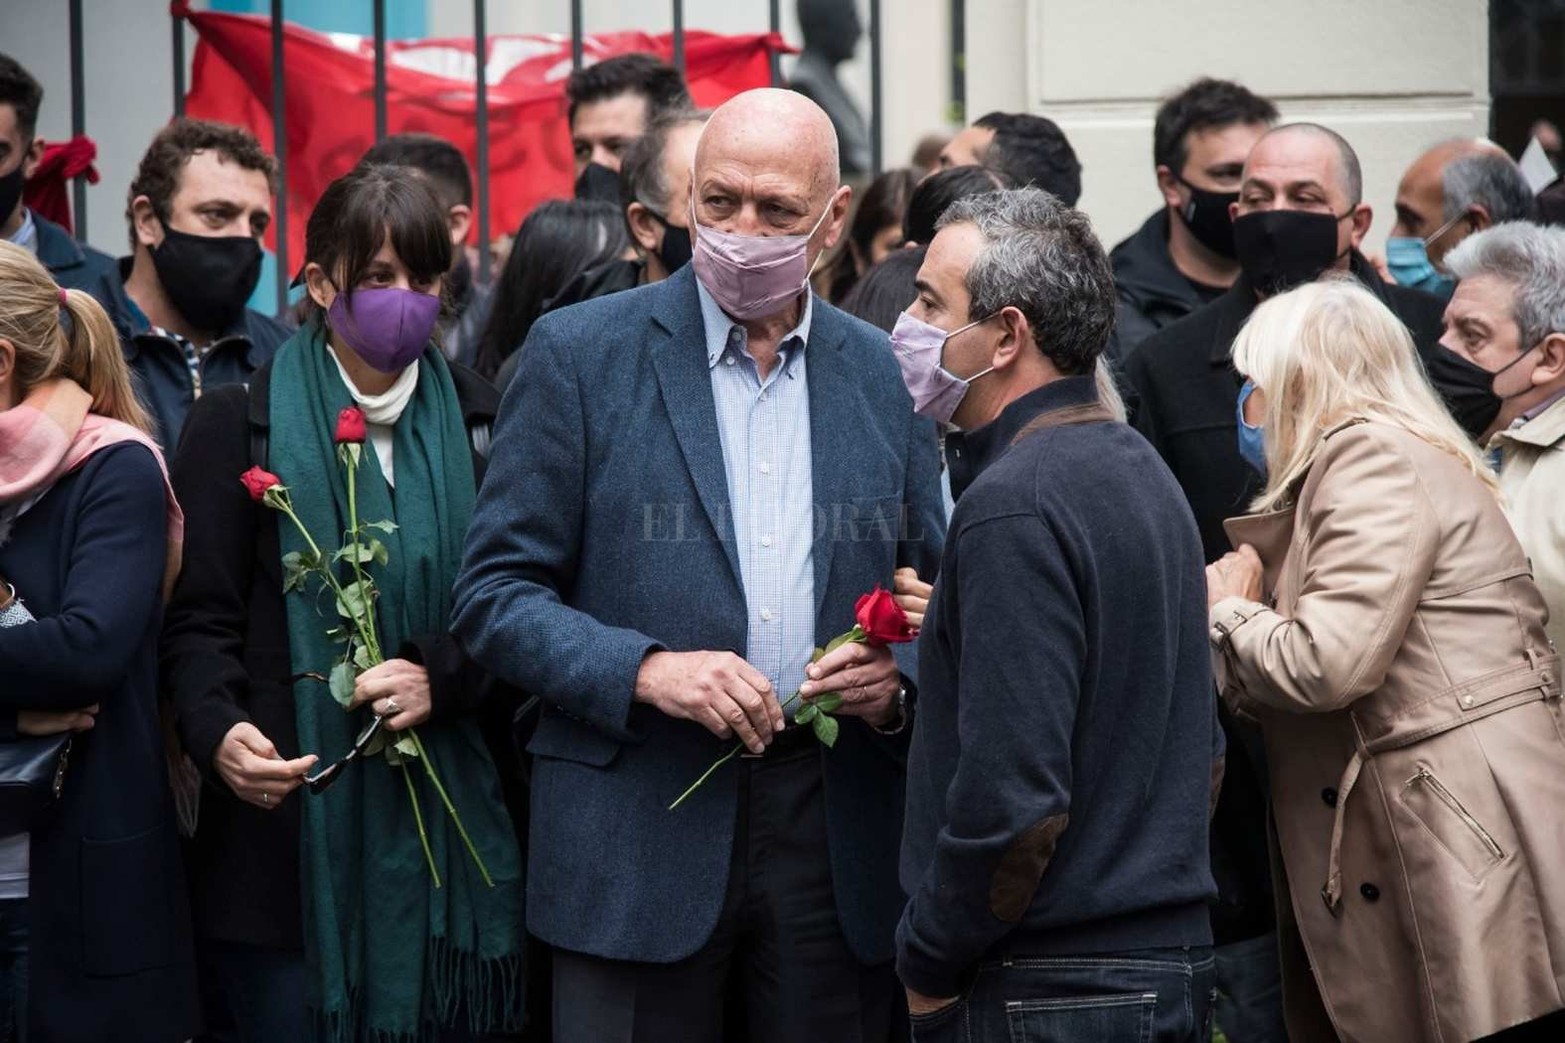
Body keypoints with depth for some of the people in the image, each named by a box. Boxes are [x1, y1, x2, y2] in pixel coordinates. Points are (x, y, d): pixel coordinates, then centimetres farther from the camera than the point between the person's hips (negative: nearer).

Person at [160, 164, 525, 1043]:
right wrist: (218, 732, -20)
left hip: (443, 827, 2)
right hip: (289, 824, -2)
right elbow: (199, 619, -2)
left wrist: (442, 680, -12)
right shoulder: (244, 425, 2)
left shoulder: (477, 427, 8)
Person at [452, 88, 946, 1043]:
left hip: (839, 845, 3)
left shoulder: (885, 376, 9)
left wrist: (898, 683, -7)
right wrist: (644, 671, -17)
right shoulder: (581, 352, 0)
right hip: (639, 842, -3)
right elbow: (496, 594, -2)